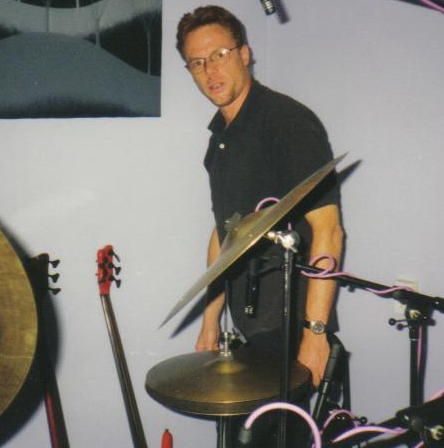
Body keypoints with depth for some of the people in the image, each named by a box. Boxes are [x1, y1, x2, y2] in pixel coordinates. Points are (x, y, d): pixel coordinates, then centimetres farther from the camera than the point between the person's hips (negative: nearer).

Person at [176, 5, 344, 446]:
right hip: (248, 326, 8)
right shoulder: (221, 135, 10)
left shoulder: (290, 121, -15)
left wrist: (315, 332, -23)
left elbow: (327, 231, -19)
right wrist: (210, 319, 16)